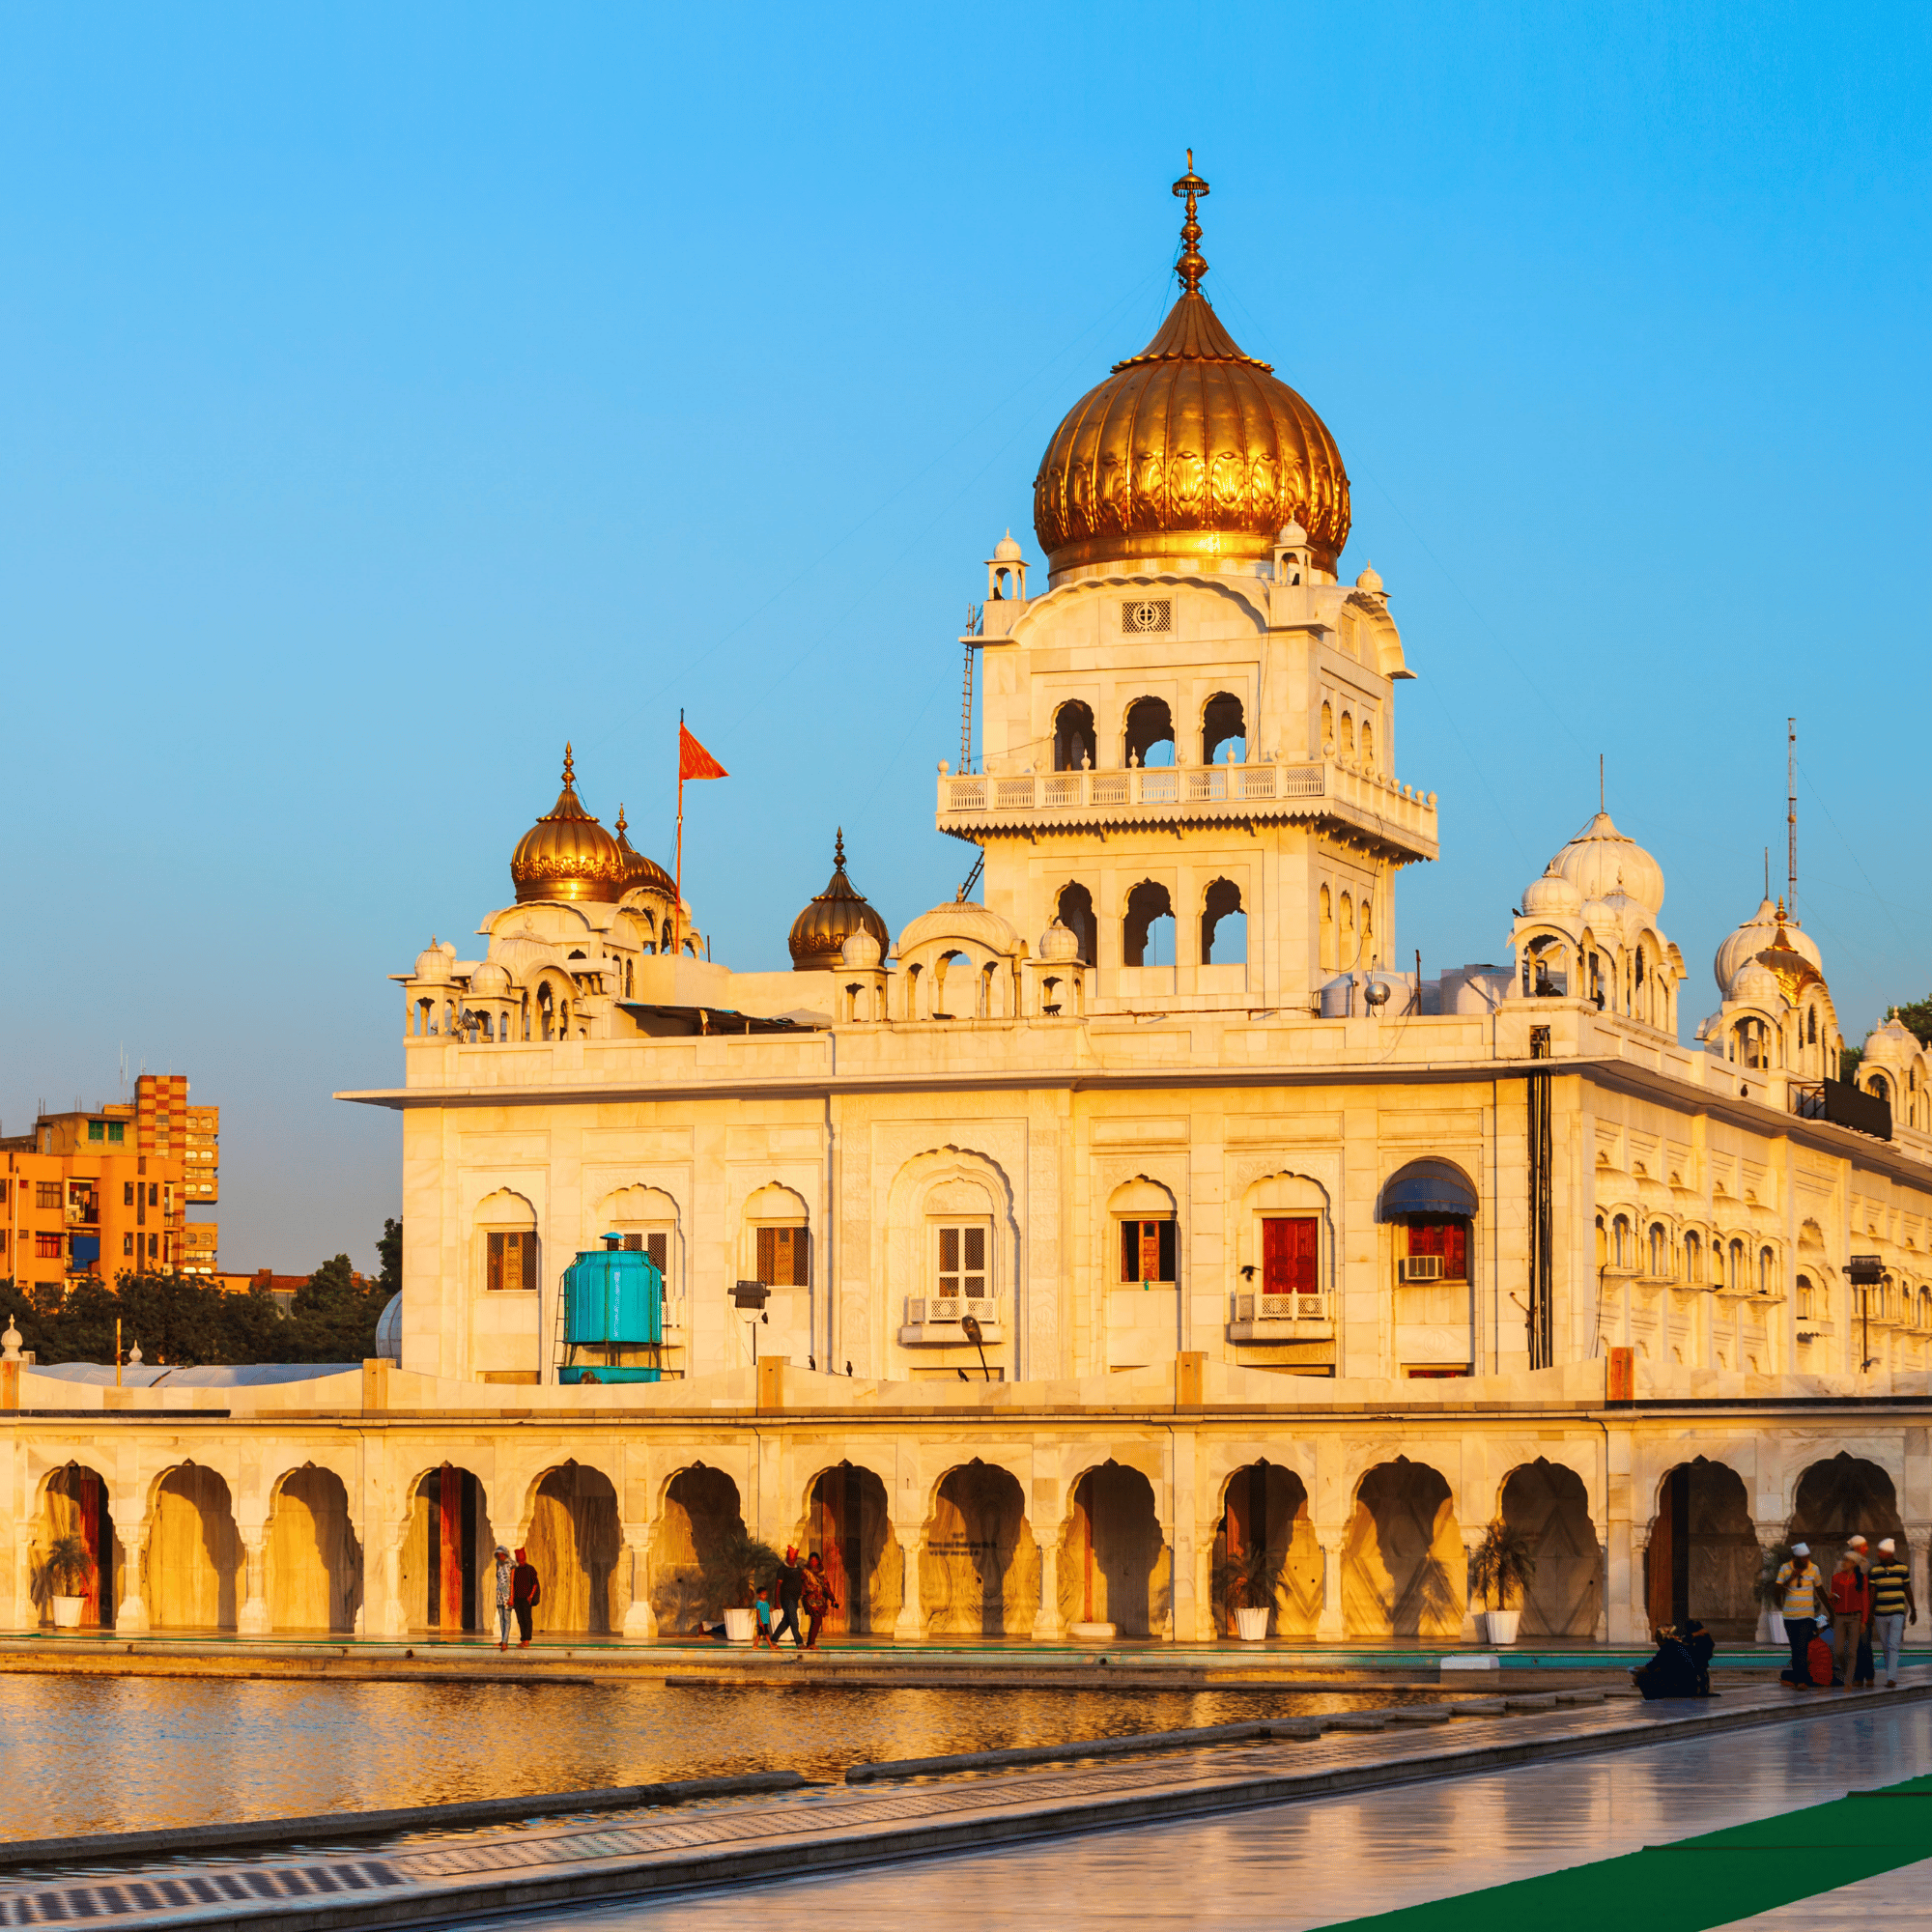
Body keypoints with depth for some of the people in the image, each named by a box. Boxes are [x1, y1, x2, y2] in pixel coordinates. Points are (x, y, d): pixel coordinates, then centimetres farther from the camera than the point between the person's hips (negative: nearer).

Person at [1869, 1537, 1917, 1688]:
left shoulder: (1902, 1568, 0)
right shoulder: (1875, 1570, 3)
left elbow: (1907, 1590, 7)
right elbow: (1872, 1592, 3)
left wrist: (1913, 1610, 10)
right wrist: (1870, 1613, -2)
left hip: (1898, 1613, -3)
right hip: (1880, 1613, 3)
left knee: (1893, 1646, -14)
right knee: (1886, 1648, 9)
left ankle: (1891, 1679, -20)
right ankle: (1892, 1677, 20)